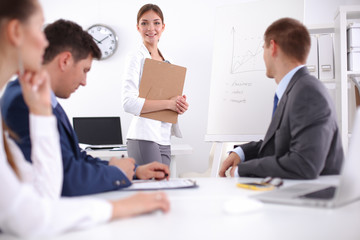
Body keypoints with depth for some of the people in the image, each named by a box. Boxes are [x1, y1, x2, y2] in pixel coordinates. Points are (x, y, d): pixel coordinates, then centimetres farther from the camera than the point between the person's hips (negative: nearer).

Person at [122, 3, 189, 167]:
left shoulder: (166, 62, 17)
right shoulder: (137, 58, -6)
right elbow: (128, 103, -17)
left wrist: (180, 105, 1)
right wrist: (169, 104, -16)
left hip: (164, 140, 7)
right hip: (144, 138, -7)